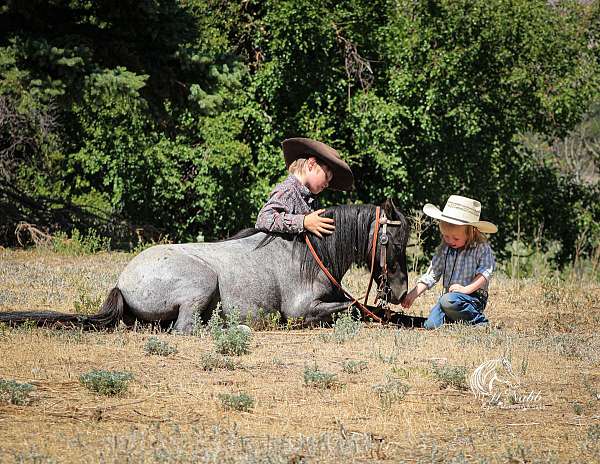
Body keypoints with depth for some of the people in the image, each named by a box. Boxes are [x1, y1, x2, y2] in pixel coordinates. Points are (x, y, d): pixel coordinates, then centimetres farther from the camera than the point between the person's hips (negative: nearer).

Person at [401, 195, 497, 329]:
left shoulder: (481, 247, -8)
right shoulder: (444, 249, 8)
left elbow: (485, 272, -15)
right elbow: (432, 273, 11)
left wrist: (466, 289, -26)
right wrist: (414, 293, 2)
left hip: (473, 296, -5)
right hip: (448, 295, 5)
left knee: (448, 301, -36)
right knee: (430, 325, -13)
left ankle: (478, 321, -18)